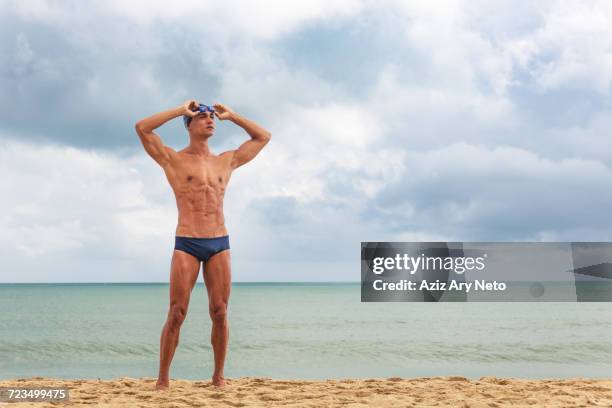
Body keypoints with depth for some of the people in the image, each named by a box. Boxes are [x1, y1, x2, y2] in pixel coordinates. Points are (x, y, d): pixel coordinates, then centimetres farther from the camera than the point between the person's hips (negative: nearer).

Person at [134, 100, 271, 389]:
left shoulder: (226, 161, 16)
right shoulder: (174, 159, 6)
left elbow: (263, 137, 24)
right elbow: (142, 128, -6)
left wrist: (230, 115, 19)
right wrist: (181, 110, 1)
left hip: (220, 245, 3)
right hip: (186, 245, -3)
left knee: (220, 314, 1)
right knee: (177, 314, -5)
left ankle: (218, 375, 15)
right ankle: (163, 378, 6)